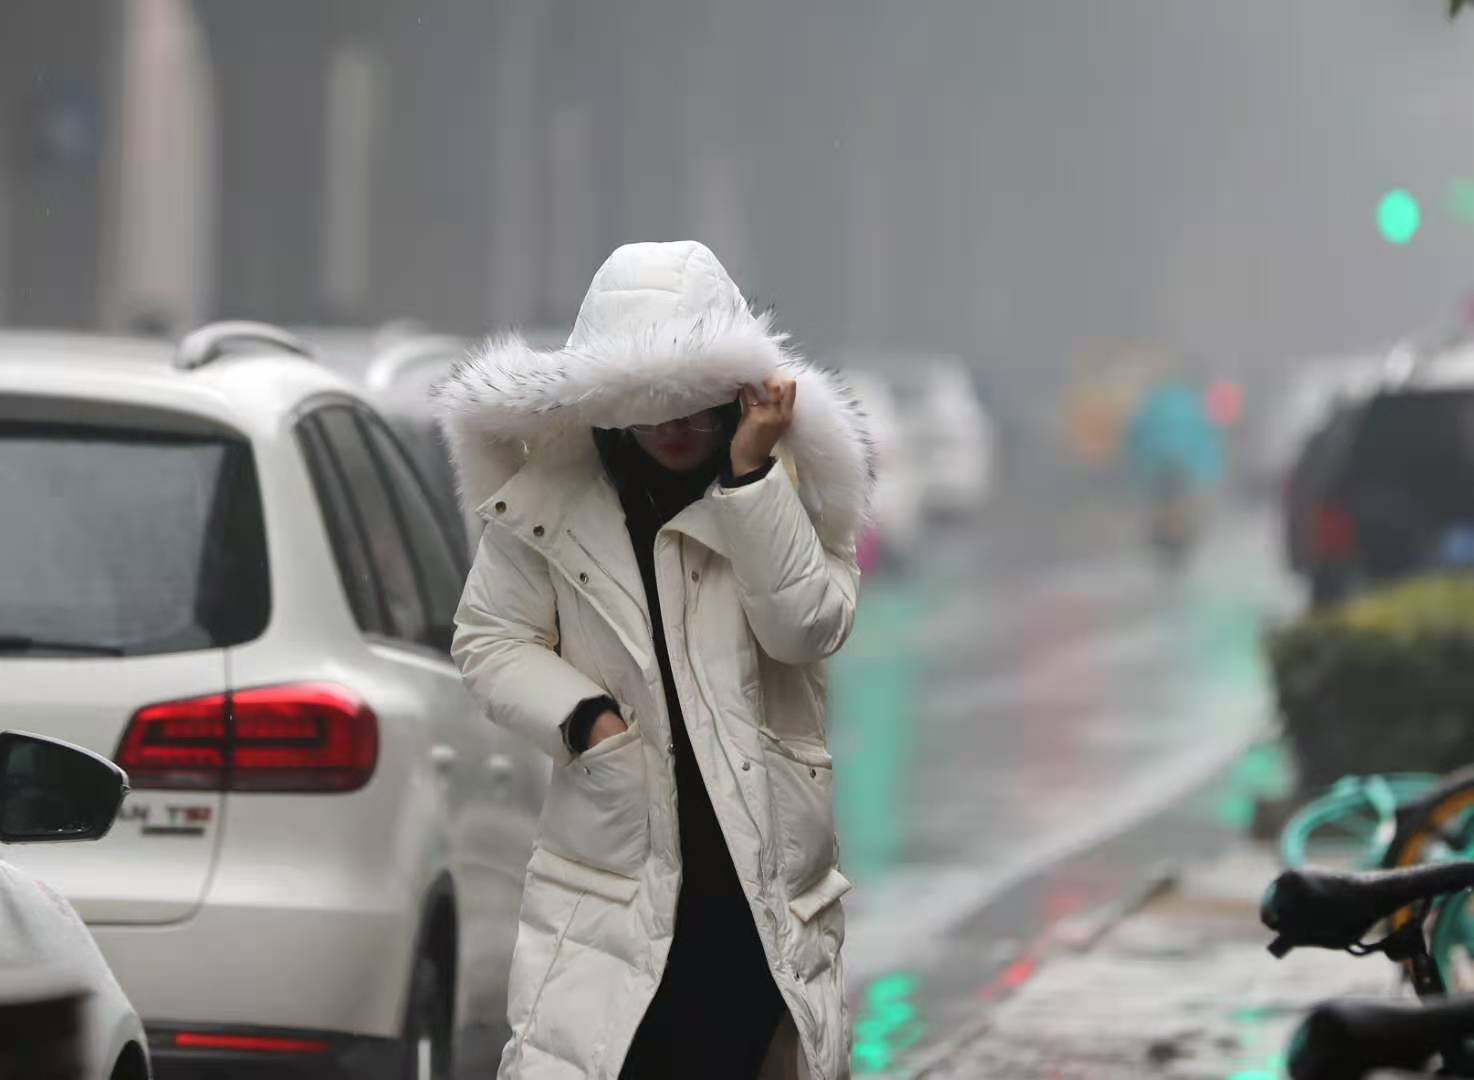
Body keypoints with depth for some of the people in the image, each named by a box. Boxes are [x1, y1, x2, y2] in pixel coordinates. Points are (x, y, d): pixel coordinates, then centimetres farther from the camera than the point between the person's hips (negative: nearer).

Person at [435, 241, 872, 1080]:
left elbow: (809, 625, -14)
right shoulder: (546, 489, -4)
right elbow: (491, 641, 2)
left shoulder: (792, 475, -1)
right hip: (614, 863, -1)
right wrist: (587, 721, -14)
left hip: (762, 866, 1)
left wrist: (750, 475, -21)